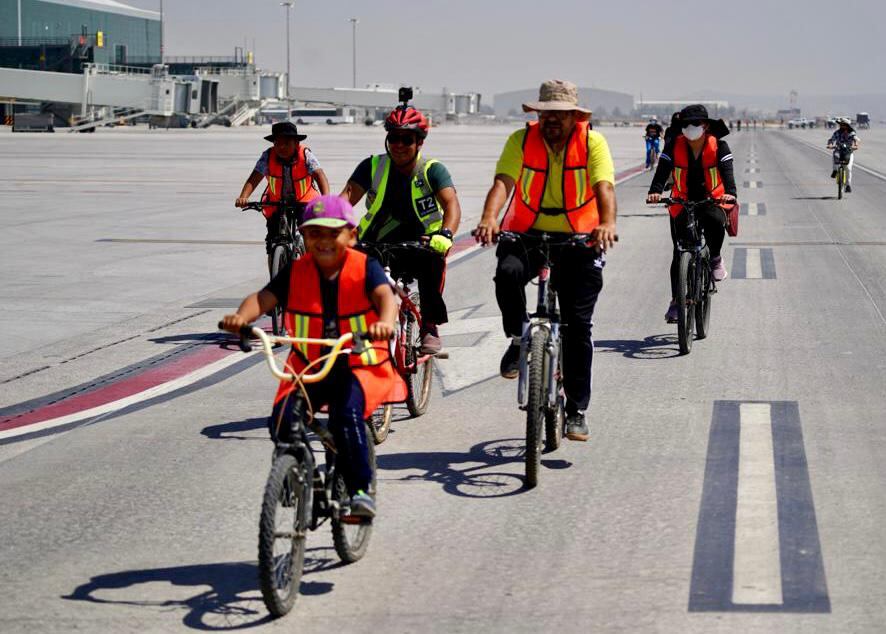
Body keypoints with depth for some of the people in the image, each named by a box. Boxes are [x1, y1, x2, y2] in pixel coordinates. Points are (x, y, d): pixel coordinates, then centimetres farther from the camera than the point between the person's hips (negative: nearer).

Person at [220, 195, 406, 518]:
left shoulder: (365, 268, -7)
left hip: (359, 367, -3)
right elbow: (264, 297, -11)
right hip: (308, 367, 3)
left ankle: (361, 489, -15)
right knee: (282, 420, -19)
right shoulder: (296, 272, 1)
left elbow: (386, 296, -25)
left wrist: (385, 322, -48)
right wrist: (241, 317, -34)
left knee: (347, 415, -31)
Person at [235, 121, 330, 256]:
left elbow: (319, 175, -32)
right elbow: (253, 179, -25)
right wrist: (243, 197, -44)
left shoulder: (306, 155, -20)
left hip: (304, 202, -1)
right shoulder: (268, 156, -17)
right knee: (273, 242, -5)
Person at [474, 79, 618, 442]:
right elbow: (502, 182, -21)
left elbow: (604, 187, -23)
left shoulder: (592, 143, -9)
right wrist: (489, 219, -41)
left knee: (578, 325, -1)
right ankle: (518, 340, -6)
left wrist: (607, 223, -44)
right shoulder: (522, 140, -7)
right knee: (508, 273, -33)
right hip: (526, 234, 1)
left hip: (578, 239, 0)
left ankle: (576, 411, 11)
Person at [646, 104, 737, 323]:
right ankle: (676, 301, 12)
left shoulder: (719, 146, -10)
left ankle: (715, 258, -7)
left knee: (716, 223, -36)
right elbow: (662, 171, -20)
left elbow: (727, 171, -23)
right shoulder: (674, 146, -8)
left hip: (711, 200, -1)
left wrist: (730, 193, -44)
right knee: (680, 254, 0)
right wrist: (655, 192, -41)